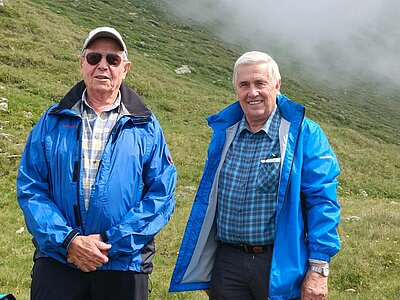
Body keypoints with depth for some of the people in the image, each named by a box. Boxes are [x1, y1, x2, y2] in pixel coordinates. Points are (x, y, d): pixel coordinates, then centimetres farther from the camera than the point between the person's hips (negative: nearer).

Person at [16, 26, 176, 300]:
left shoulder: (146, 127, 2)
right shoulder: (53, 121, 5)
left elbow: (162, 196, -4)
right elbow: (30, 189, 0)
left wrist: (110, 243, -13)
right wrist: (68, 240, -14)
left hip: (124, 265, 0)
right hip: (57, 264, 0)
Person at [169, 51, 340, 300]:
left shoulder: (305, 134, -7)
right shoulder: (224, 132, 6)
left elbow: (322, 201, -11)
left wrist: (318, 268, -17)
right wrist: (204, 270, 15)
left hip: (280, 266, -3)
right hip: (227, 263, 4)